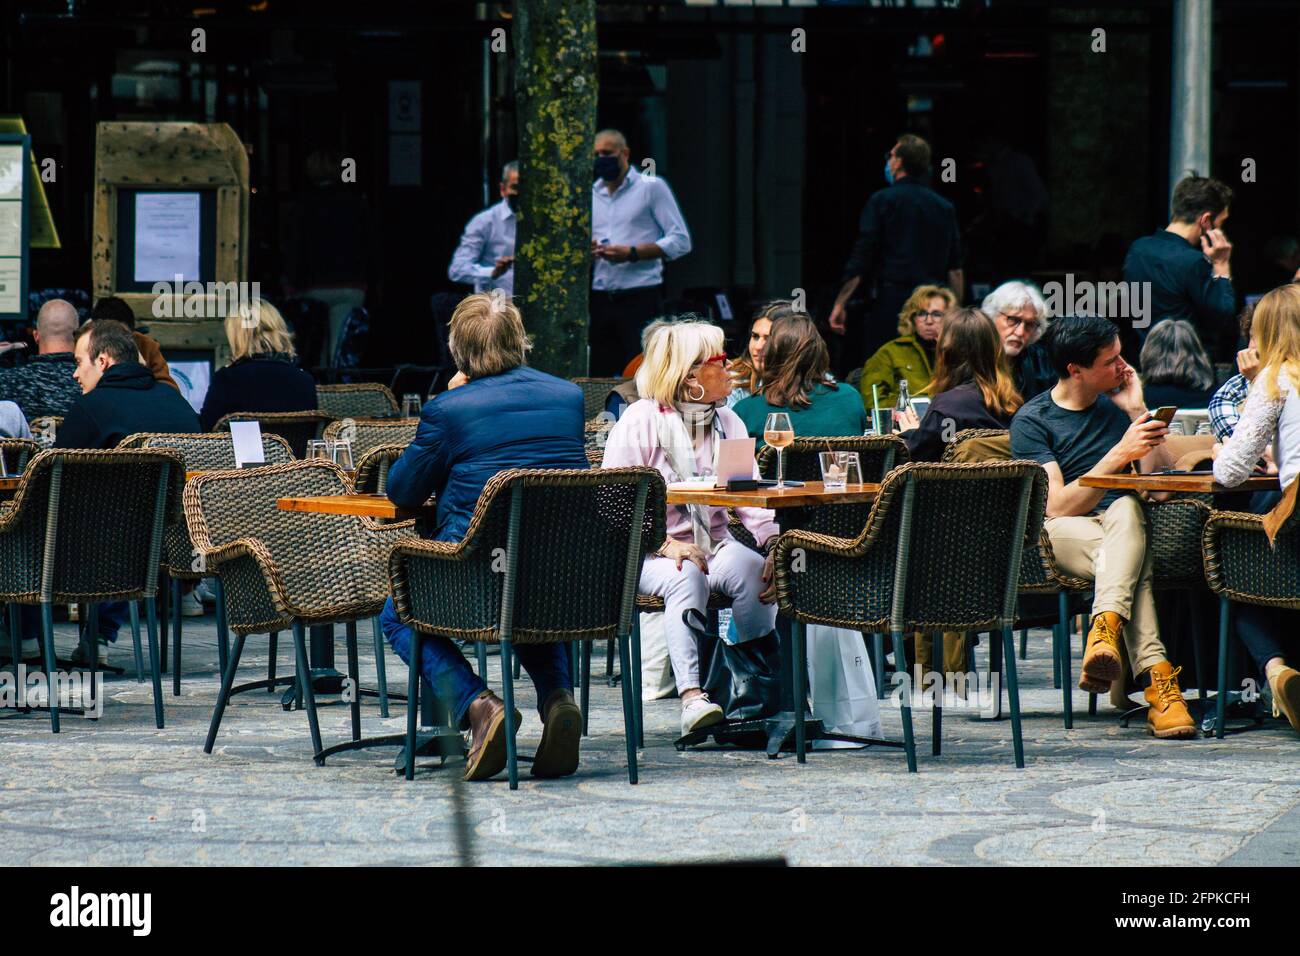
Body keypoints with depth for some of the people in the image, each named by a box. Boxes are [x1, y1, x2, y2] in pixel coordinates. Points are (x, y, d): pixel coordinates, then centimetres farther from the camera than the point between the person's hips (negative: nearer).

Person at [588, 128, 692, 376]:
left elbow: (681, 241, -3)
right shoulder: (590, 194, 17)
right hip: (600, 299, 5)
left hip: (640, 299, -5)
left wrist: (632, 253, -14)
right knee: (600, 375, 2)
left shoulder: (651, 187, 3)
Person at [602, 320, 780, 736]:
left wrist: (774, 544, -18)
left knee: (752, 570, -28)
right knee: (687, 577, -37)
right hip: (647, 555, -5)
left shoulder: (728, 422, 11)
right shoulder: (640, 421, -5)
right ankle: (692, 698, -47)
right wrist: (666, 545, -25)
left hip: (714, 546, 5)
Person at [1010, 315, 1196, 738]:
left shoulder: (1116, 406, 16)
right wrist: (1120, 454, -21)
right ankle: (1157, 679, -52)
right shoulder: (1032, 420, 1)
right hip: (1058, 535, -3)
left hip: (1121, 528, 3)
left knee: (1126, 508, -37)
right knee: (1134, 559, -38)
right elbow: (1057, 507, -13)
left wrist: (1139, 413, 1)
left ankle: (1106, 630, -55)